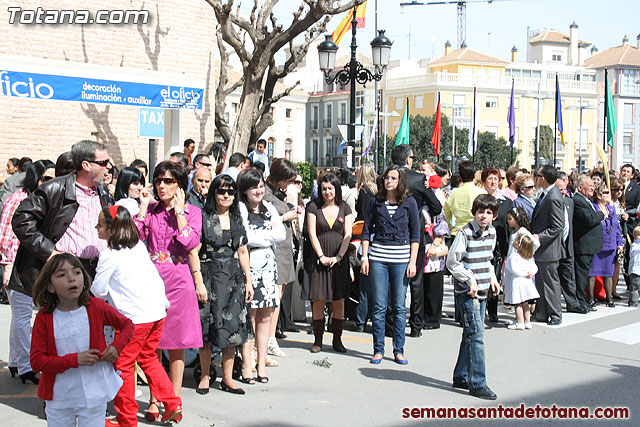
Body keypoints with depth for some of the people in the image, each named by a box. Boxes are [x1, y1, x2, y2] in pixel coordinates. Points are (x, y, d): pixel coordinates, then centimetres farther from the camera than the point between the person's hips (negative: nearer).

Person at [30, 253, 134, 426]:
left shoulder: (97, 307, -6)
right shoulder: (44, 318, -8)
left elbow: (127, 325, 9)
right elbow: (36, 360, -11)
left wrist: (116, 347, -9)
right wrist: (74, 359, -21)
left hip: (94, 395, 0)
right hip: (59, 398, 1)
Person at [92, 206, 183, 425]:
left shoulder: (109, 255, -12)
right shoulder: (139, 246, 10)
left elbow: (98, 290, -6)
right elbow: (156, 278, 15)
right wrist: (163, 302, 23)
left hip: (134, 318, -8)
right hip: (158, 312, 8)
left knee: (122, 366, 4)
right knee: (148, 358, 22)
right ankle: (172, 404, 20)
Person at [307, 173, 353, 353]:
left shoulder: (344, 208, 8)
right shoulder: (314, 207, 4)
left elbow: (348, 234, 3)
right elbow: (312, 234, -1)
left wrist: (338, 257, -7)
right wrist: (322, 256, -9)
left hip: (340, 259, 1)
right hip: (320, 258, -1)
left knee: (339, 299, 1)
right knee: (318, 299, -2)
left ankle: (337, 339, 9)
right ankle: (318, 340, 6)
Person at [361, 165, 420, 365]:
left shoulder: (410, 203, 4)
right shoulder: (376, 202, 7)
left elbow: (415, 234, 4)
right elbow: (366, 231, 9)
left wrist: (413, 261, -3)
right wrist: (364, 257, 1)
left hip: (401, 258, -1)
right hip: (378, 257, 1)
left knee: (399, 306, 3)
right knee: (379, 306, 2)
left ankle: (399, 350, 11)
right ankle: (378, 350, 9)